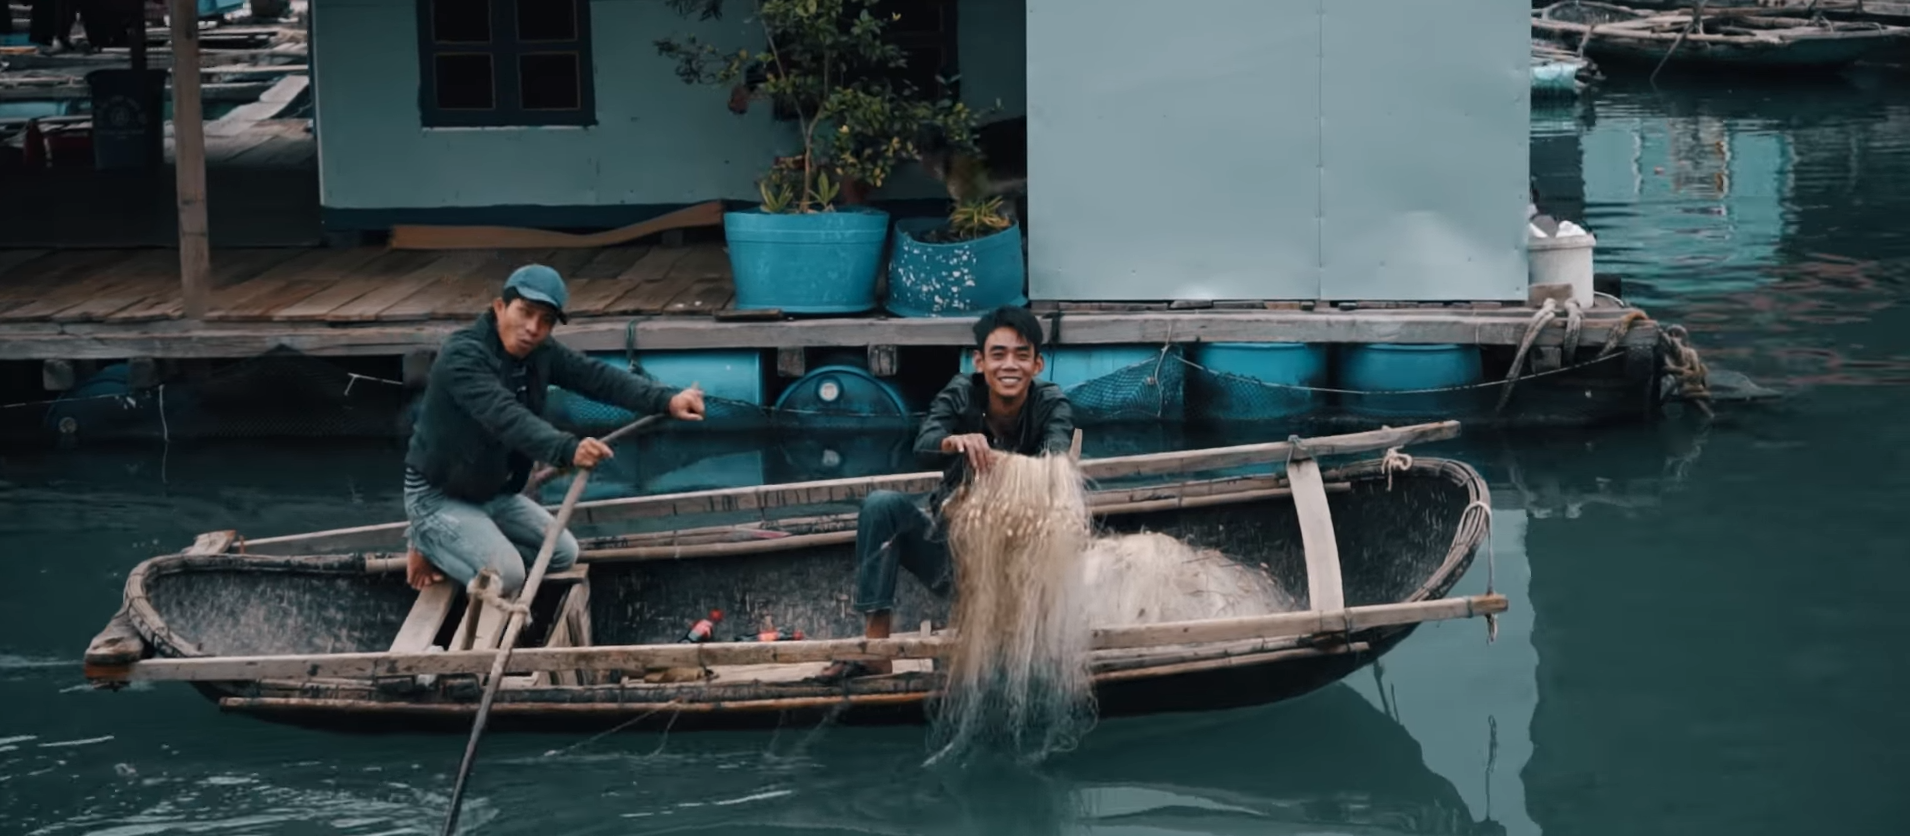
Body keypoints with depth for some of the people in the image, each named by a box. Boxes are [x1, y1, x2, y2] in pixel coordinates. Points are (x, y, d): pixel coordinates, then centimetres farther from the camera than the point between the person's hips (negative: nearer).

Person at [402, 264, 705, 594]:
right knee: (505, 575, -25)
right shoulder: (462, 356, -28)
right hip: (439, 496, -9)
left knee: (562, 554, 8)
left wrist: (666, 400, -28)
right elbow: (506, 417, -42)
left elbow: (597, 376, -12)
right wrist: (567, 449, -58)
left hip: (496, 493, 9)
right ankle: (430, 544, 4)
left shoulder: (540, 352, -3)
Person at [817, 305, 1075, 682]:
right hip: (948, 543, 2)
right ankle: (876, 646, -24)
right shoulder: (960, 395, -9)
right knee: (883, 505, -23)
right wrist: (955, 442, -53)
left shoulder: (1052, 406, -12)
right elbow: (923, 447, -29)